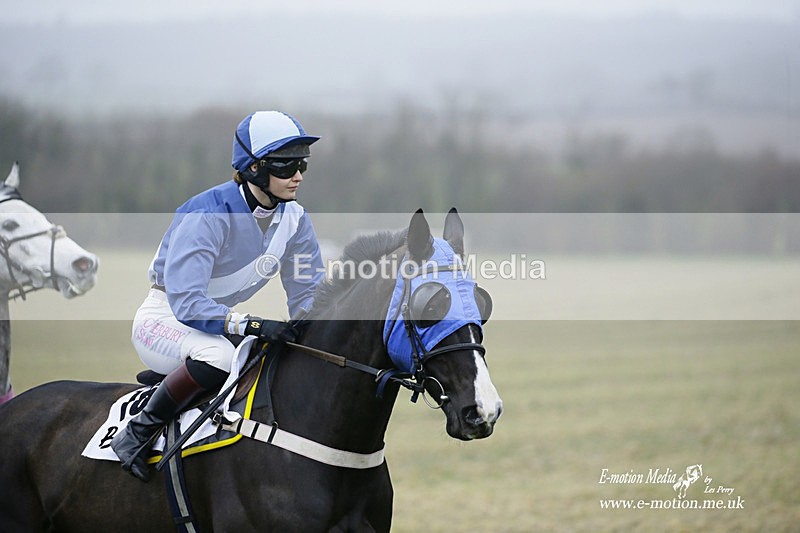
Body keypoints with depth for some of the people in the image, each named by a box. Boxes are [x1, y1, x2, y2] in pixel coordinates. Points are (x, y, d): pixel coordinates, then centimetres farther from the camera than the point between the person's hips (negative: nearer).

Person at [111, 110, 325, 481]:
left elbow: (307, 295, 0)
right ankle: (137, 433, -21)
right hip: (165, 317, -8)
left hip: (218, 319, 8)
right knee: (218, 355, -39)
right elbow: (186, 302, -33)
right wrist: (251, 325, -45)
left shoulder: (294, 219, -5)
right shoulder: (208, 216, -27)